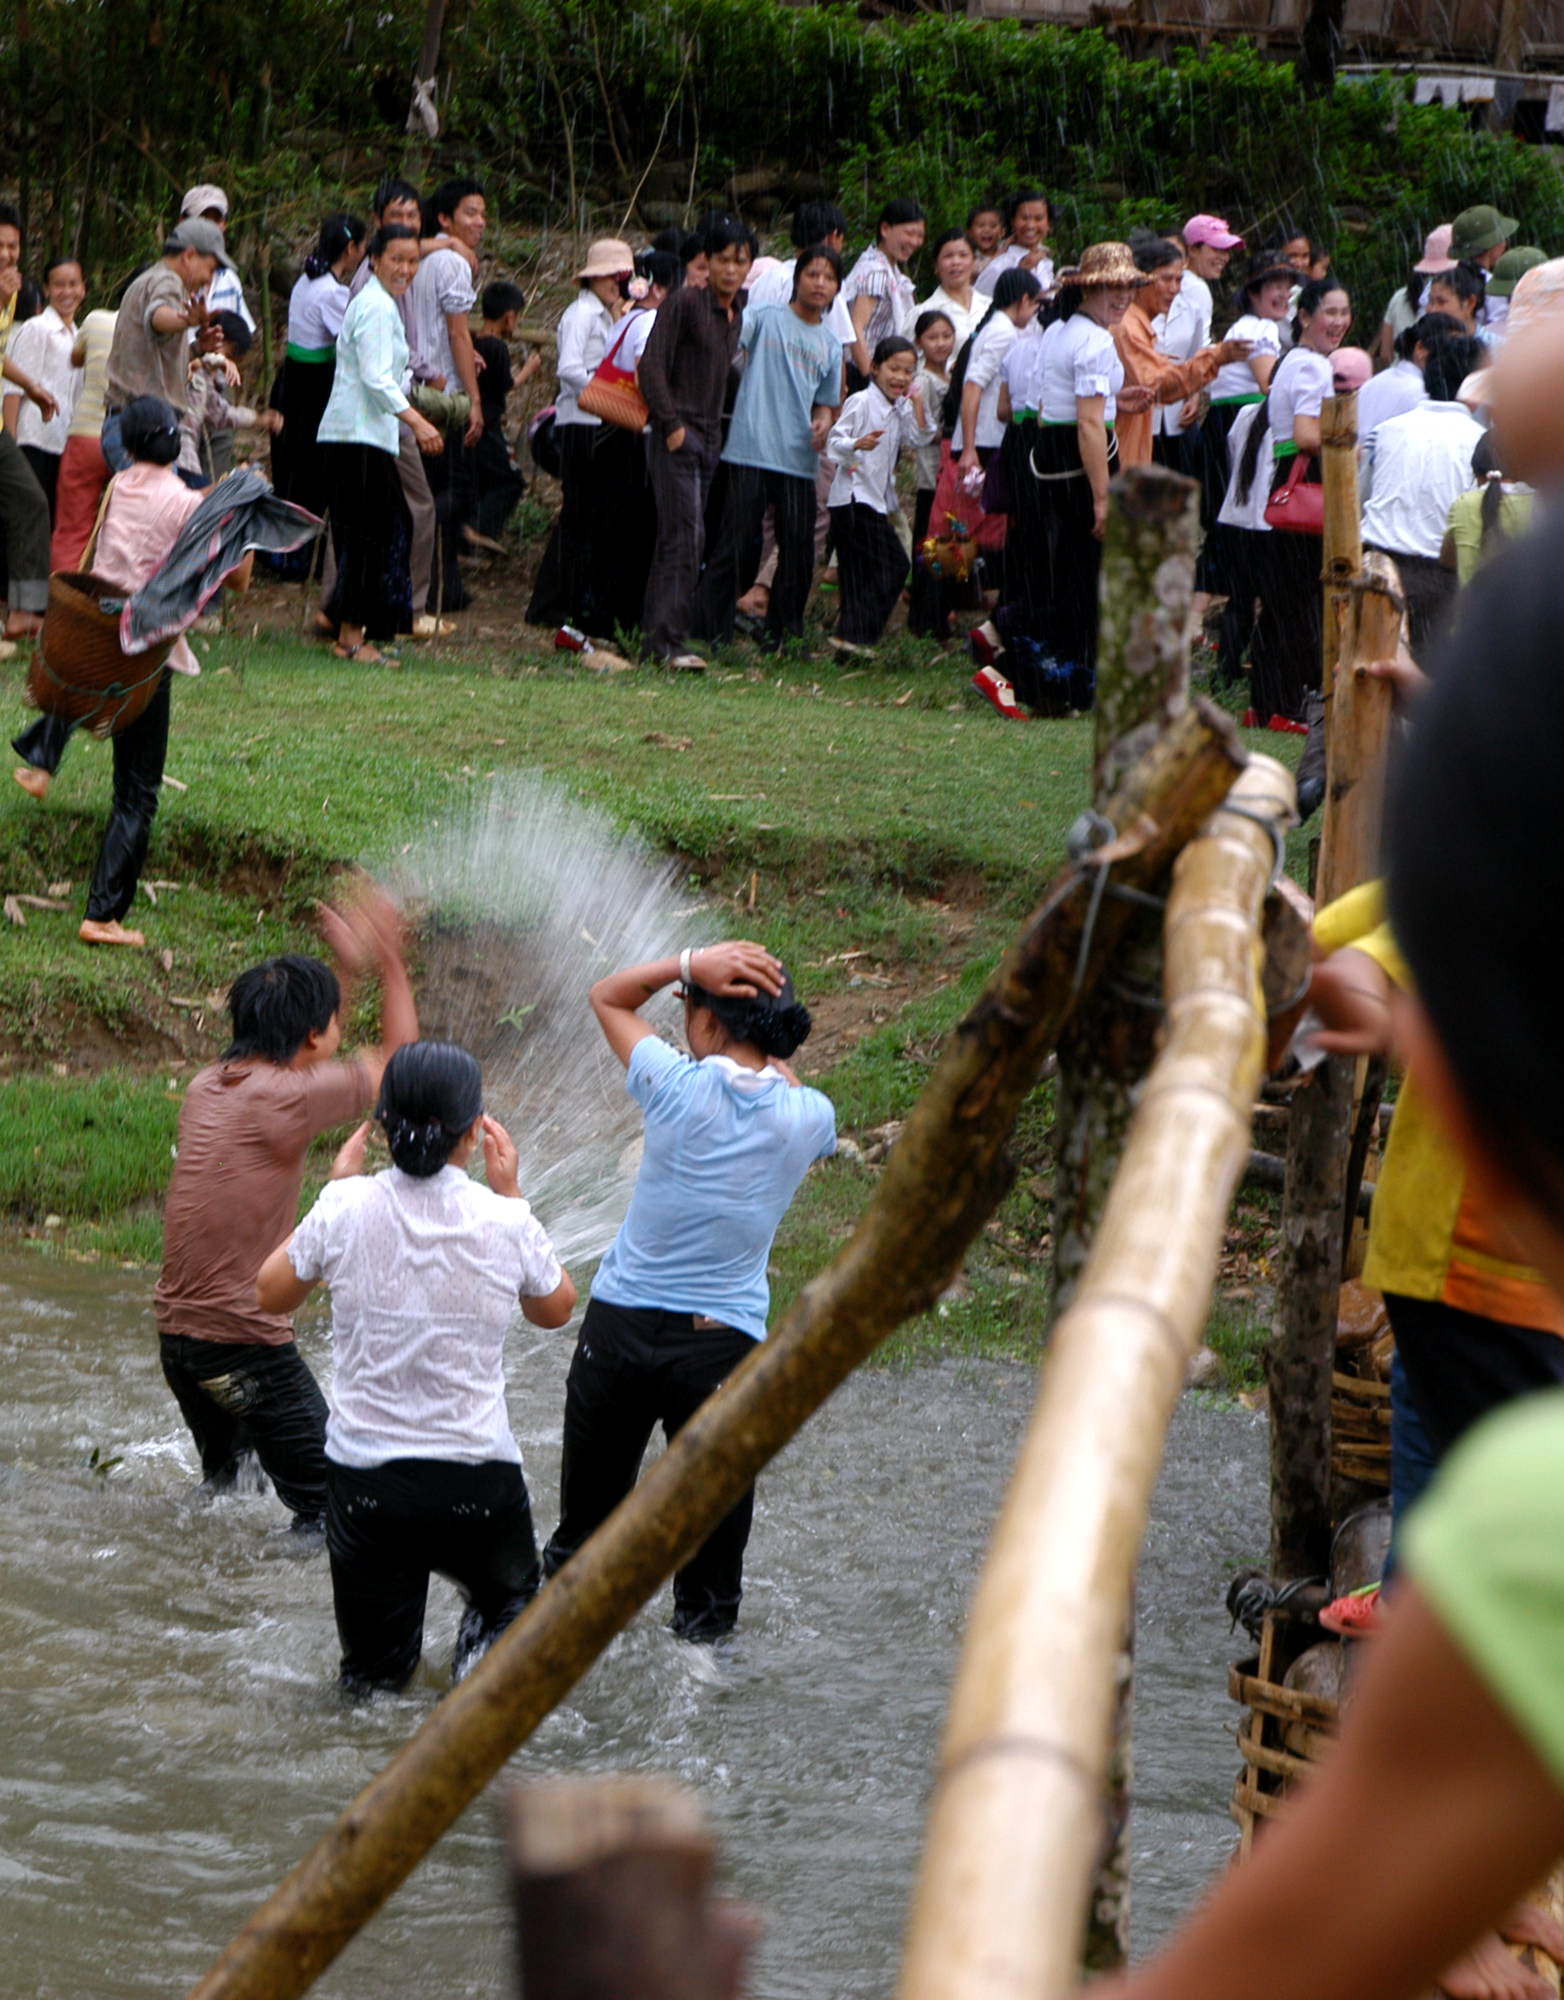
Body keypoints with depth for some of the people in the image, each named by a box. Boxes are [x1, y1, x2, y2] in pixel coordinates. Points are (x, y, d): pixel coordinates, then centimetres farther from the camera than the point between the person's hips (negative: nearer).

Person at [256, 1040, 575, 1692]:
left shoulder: (347, 1209, -10)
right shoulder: (504, 1223, -10)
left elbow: (271, 1294, 9)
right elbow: (555, 1309, 12)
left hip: (365, 1474, 1)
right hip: (478, 1479, -1)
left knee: (372, 1677, 20)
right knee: (511, 1596, 27)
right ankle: (491, 1646, -3)